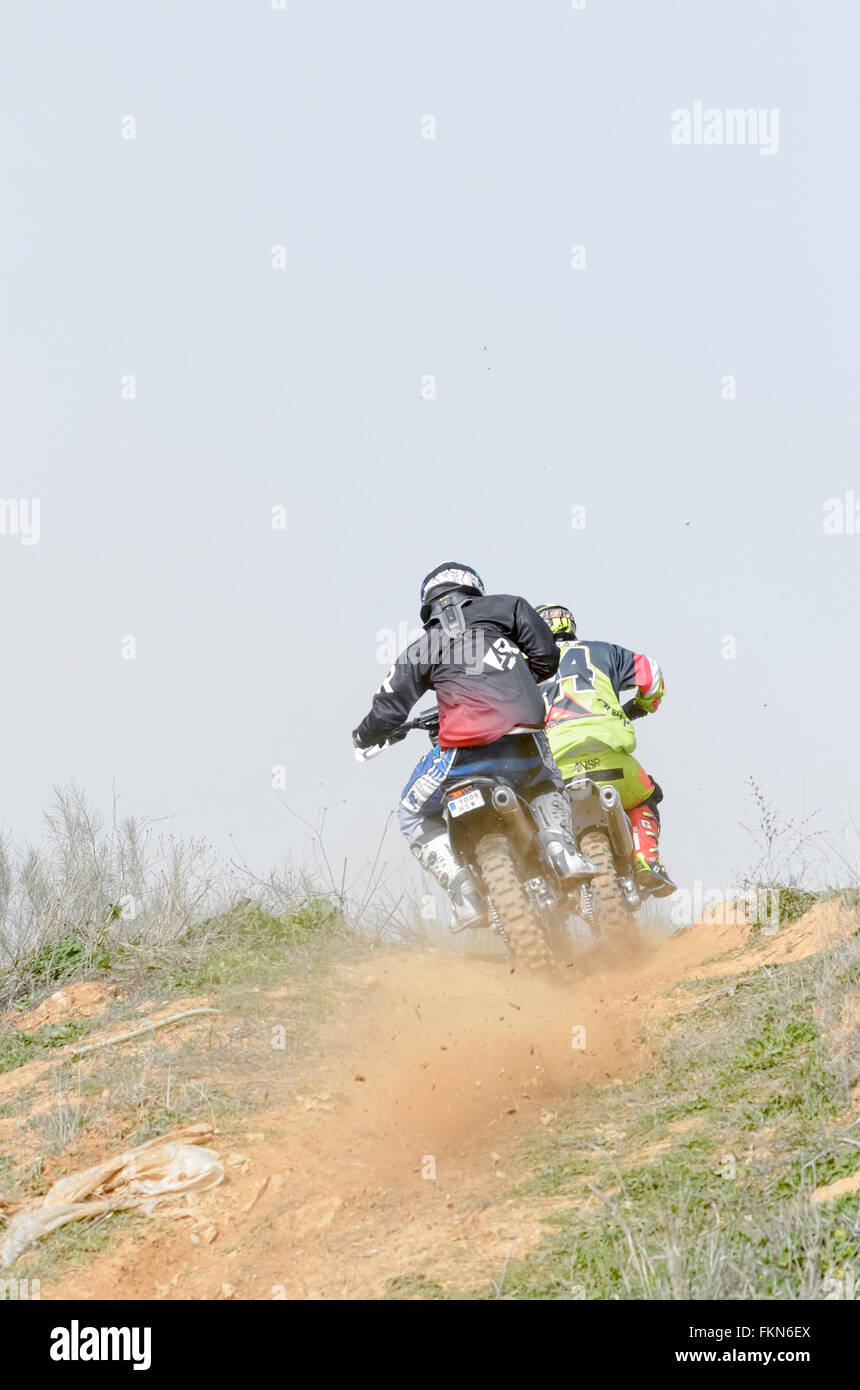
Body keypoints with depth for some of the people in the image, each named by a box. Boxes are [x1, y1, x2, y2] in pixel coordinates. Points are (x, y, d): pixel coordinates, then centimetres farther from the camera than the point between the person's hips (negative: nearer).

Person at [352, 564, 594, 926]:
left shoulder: (422, 648, 16)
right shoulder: (506, 607, 18)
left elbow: (389, 707, 14)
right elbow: (547, 658, 13)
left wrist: (365, 735, 35)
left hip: (463, 753, -2)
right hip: (523, 743, 2)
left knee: (416, 818, 20)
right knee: (545, 787, 35)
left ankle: (467, 895, -1)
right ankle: (562, 852, 5)